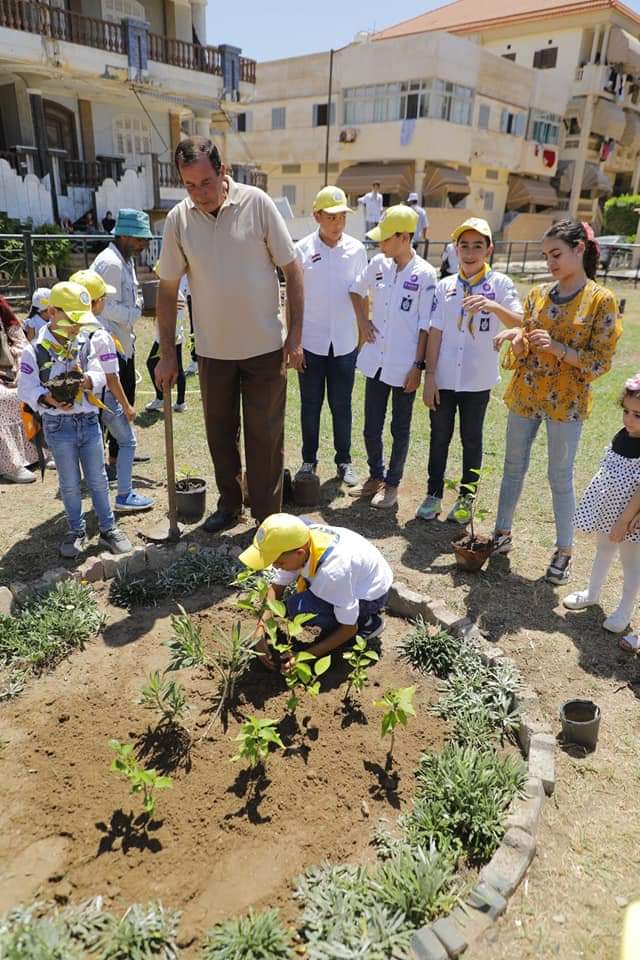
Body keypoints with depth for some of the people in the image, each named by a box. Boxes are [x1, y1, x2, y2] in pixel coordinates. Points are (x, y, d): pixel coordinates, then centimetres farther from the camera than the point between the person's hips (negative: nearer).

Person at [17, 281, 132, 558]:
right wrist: (49, 399, -25)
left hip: (89, 421, 3)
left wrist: (89, 380, -19)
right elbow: (26, 389, -7)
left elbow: (100, 375, 3)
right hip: (59, 426, -3)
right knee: (70, 483, 11)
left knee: (98, 480, 10)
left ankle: (108, 528, 23)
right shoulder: (35, 351, -9)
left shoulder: (85, 344, 3)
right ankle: (76, 530, 27)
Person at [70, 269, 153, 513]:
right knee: (127, 442, 9)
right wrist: (126, 406, -10)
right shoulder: (101, 336, -21)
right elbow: (110, 377, -18)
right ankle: (124, 496, 10)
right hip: (104, 397, -7)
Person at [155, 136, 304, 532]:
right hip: (213, 349, 3)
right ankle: (229, 505, 34)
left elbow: (292, 268, -6)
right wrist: (167, 354, 1)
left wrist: (296, 333, -10)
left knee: (265, 437, 5)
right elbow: (168, 288, 3)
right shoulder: (179, 218, -3)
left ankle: (269, 518, 19)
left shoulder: (257, 203, -10)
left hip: (265, 347, -3)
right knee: (220, 433, 14)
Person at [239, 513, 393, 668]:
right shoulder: (295, 543, -20)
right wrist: (261, 635, -18)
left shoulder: (332, 572, -39)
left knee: (298, 608, -26)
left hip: (373, 594, -8)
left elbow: (349, 628, -25)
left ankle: (367, 622, -5)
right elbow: (276, 588, -8)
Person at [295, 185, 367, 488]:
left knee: (342, 405, 9)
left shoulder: (356, 249, 1)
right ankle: (309, 460, 23)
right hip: (311, 341, -1)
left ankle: (344, 461, 22)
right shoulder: (303, 250, -5)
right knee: (310, 405, 10)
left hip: (345, 343, 1)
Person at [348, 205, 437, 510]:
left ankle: (392, 484, 24)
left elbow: (426, 325, -10)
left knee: (400, 429, 9)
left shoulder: (425, 274, -10)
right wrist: (362, 322, 10)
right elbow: (357, 290, 22)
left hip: (404, 366, -5)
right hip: (376, 361, 5)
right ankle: (375, 476, 33)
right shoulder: (378, 264, 3)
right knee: (371, 426, 14)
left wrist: (418, 365, -11)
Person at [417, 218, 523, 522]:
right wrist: (429, 376, -3)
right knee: (439, 437, 11)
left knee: (471, 440, 11)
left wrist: (492, 306, -35)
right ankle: (434, 494, 25)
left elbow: (518, 322, -17)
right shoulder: (444, 286, 2)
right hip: (444, 378, 2)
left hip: (478, 380, -1)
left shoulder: (500, 284, -4)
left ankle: (466, 497, 26)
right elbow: (435, 332, 1)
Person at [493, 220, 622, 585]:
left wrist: (558, 349, -23)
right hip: (525, 394, 4)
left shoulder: (601, 300, -8)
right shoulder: (538, 294, 4)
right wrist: (518, 339, -14)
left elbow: (601, 362, -10)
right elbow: (524, 350, 9)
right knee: (514, 467, 13)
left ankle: (564, 551, 20)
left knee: (561, 477, 5)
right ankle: (503, 532, 29)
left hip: (566, 402, -4)